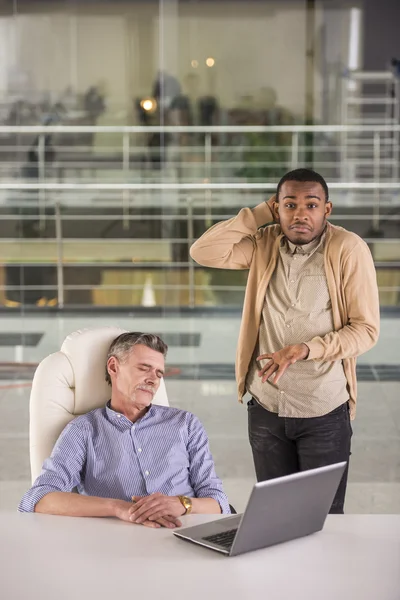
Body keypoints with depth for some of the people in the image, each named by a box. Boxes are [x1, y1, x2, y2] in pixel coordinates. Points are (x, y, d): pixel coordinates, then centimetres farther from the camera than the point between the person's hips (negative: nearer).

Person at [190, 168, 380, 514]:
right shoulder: (264, 244, 0)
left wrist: (305, 349, -24)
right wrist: (260, 214, -10)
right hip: (266, 407, 4)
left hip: (324, 411, -3)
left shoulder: (348, 249, -12)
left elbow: (366, 329, -12)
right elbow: (204, 253, -11)